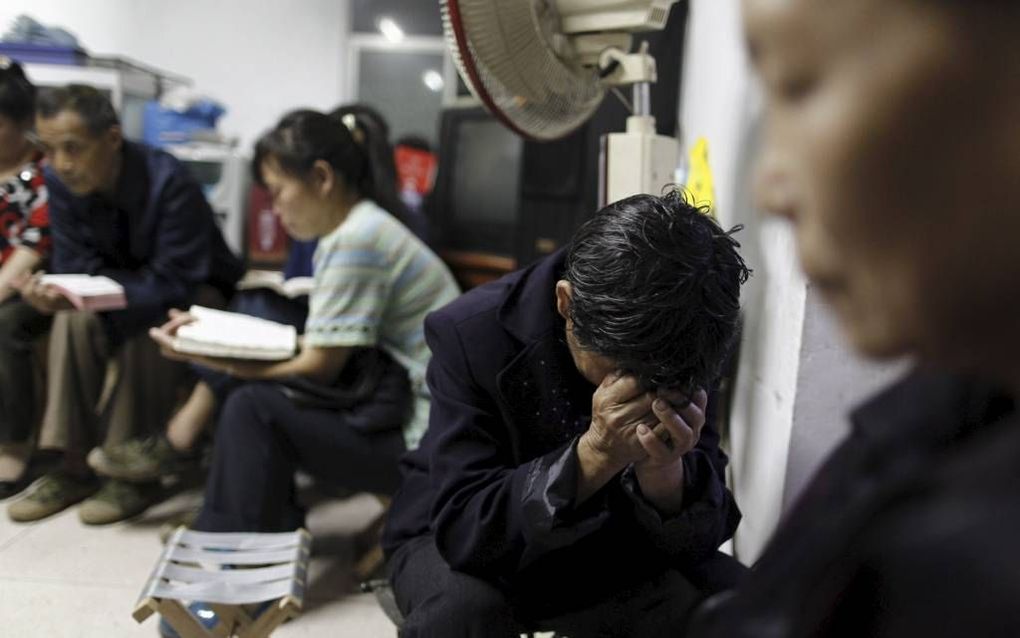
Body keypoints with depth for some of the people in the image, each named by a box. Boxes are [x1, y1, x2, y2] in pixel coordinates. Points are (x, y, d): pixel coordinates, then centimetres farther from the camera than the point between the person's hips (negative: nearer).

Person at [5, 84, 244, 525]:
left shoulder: (169, 183, -31)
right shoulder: (60, 181, -13)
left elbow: (173, 284, -31)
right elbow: (75, 267, -9)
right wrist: (55, 292, -34)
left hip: (195, 294, -5)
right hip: (126, 287, 5)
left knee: (143, 328, -34)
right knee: (74, 319, -25)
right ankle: (71, 464, -17)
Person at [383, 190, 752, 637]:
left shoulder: (680, 348, -16)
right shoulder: (472, 333, -26)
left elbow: (699, 539, -16)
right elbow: (466, 528, -30)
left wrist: (664, 468, -38)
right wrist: (594, 455, -43)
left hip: (599, 548, 3)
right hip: (467, 539, -2)